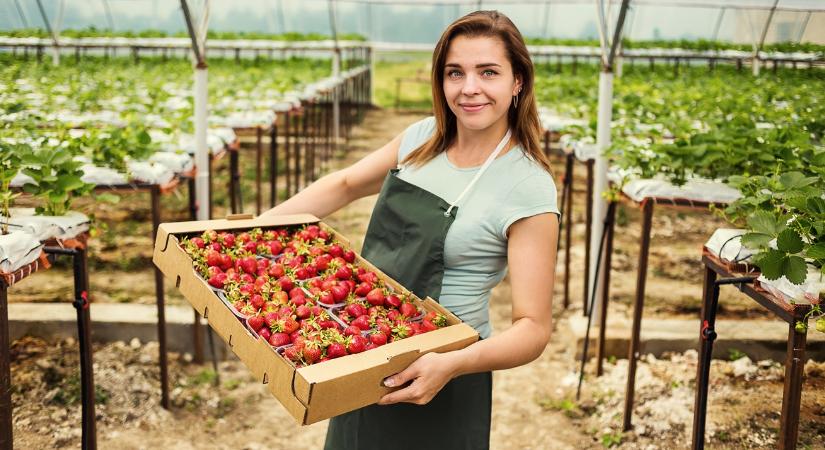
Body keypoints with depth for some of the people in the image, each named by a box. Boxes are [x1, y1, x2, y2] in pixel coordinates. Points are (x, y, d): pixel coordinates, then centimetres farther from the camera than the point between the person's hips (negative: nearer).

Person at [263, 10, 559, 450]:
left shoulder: (528, 189, -20)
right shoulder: (423, 137, -1)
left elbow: (533, 328, -21)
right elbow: (346, 184, 13)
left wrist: (452, 365, -37)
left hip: (433, 373, -6)